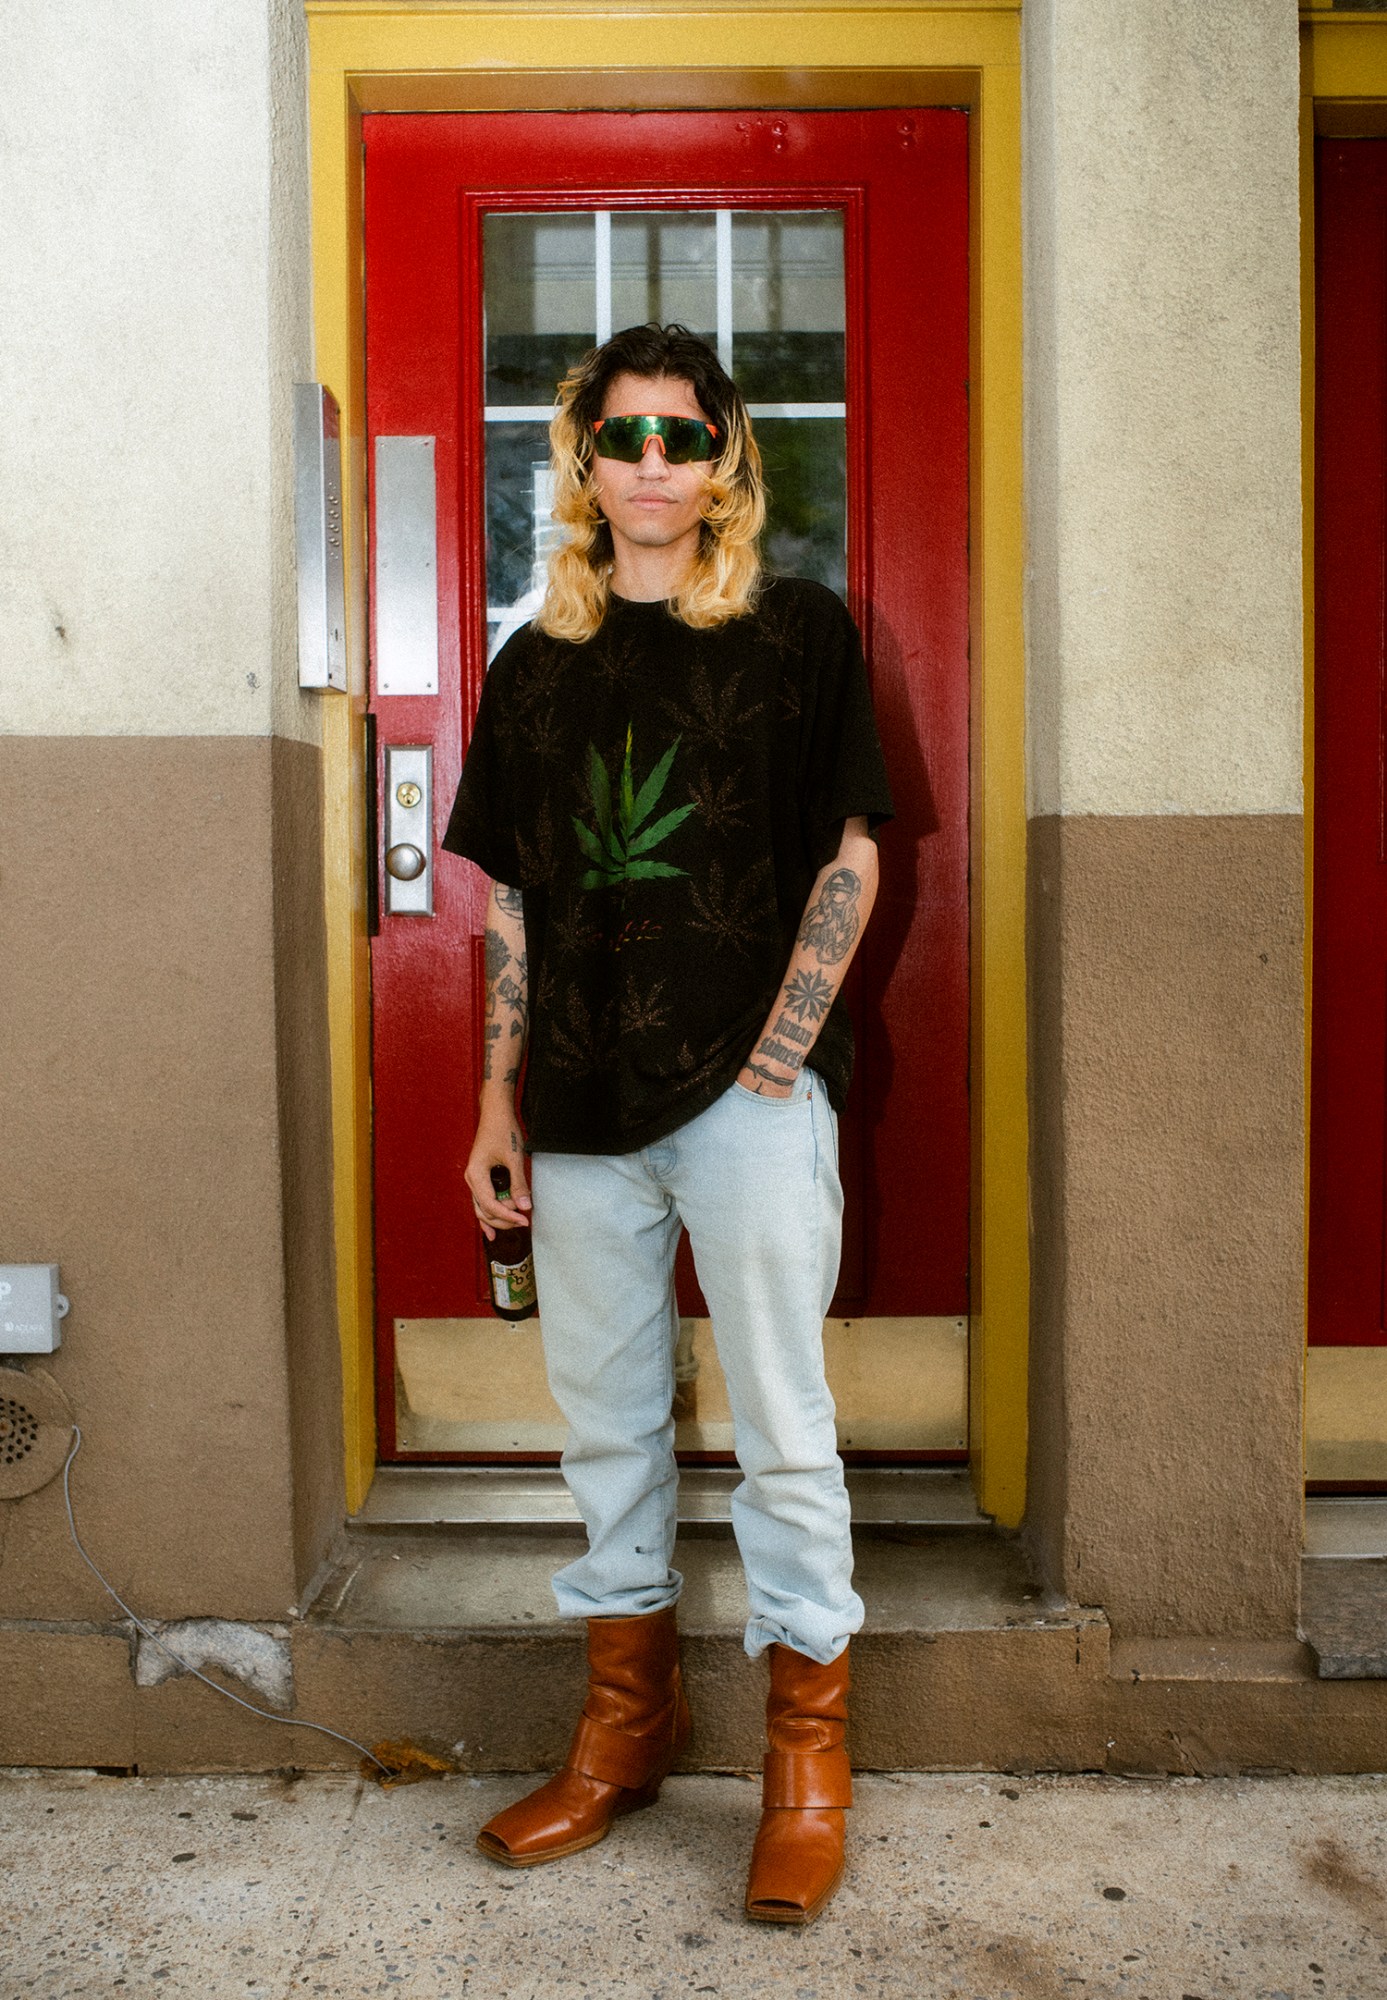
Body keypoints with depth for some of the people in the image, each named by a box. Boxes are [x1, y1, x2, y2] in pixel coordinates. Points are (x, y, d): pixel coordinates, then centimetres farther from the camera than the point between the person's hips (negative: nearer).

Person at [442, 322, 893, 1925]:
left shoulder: (798, 631, 2)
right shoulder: (534, 666, 12)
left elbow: (850, 858, -2)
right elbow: (515, 904, 13)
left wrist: (774, 1061, -10)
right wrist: (500, 1103, 8)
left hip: (749, 1091, -4)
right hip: (584, 1106, 4)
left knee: (780, 1429, 2)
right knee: (603, 1421, 13)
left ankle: (807, 1746, 18)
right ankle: (627, 1717, 29)